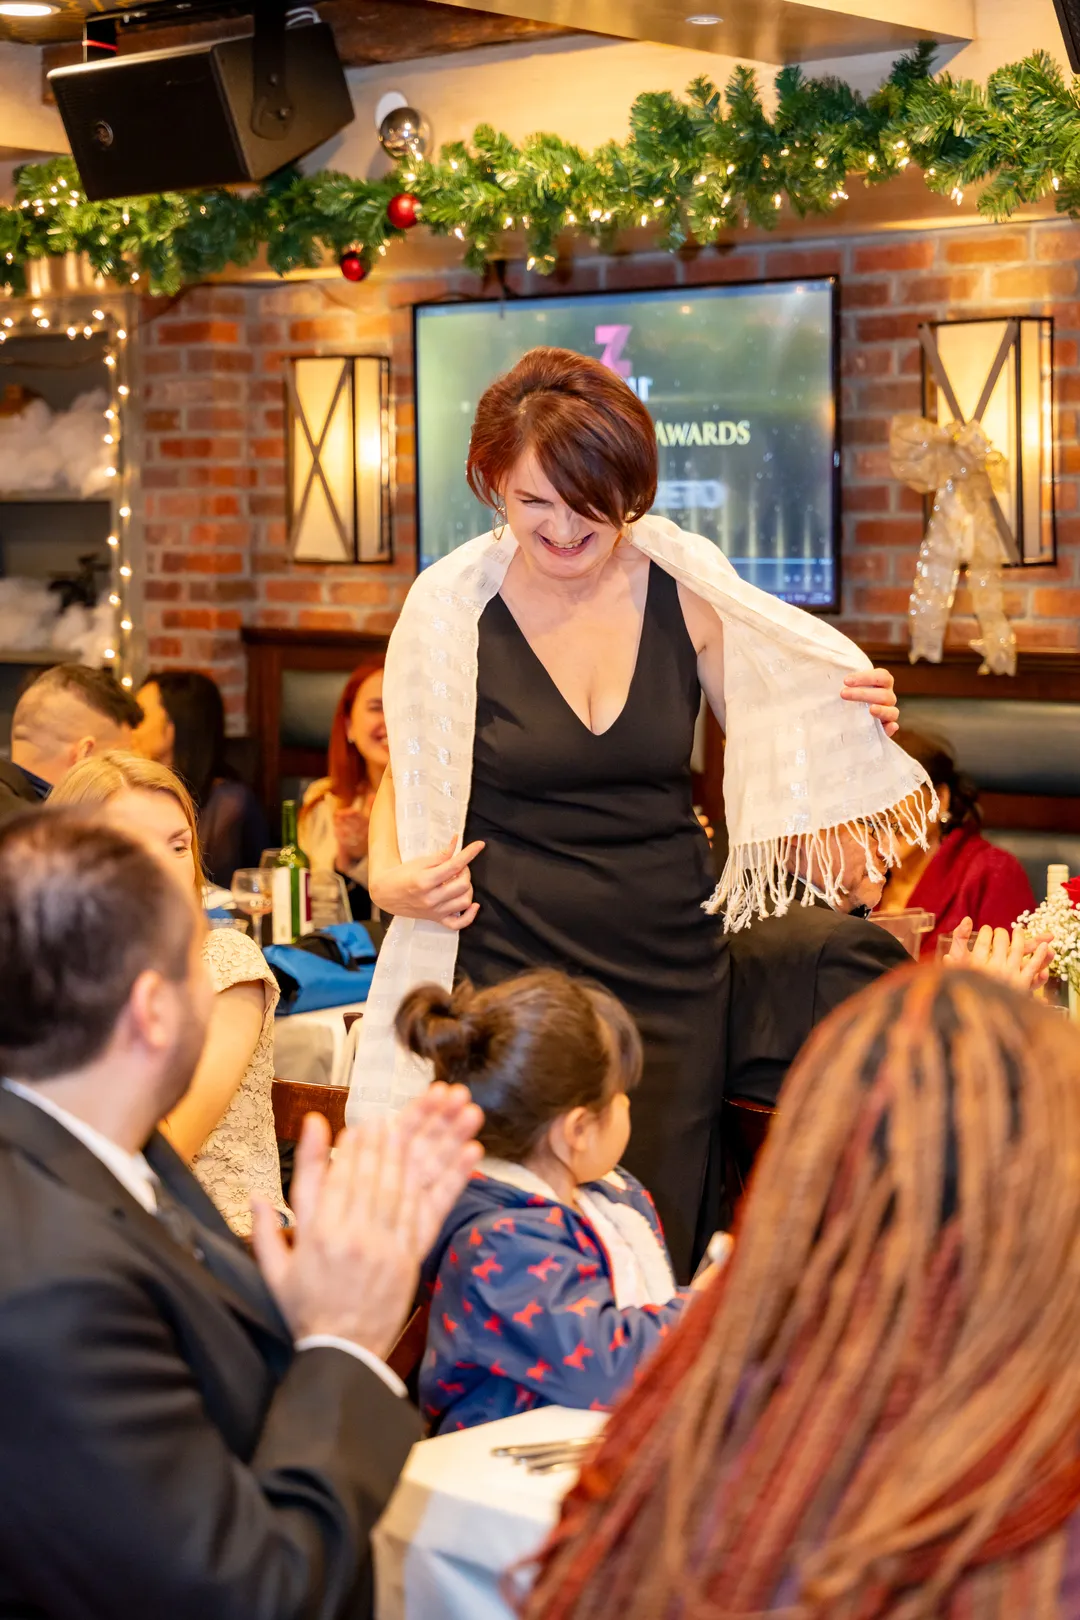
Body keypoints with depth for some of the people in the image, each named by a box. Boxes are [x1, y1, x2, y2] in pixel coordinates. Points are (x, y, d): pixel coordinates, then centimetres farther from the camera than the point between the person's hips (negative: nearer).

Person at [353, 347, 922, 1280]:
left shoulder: (684, 589, 0)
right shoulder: (453, 607, -5)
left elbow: (769, 736, 13)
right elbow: (407, 776, 8)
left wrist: (854, 721, -7)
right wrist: (390, 878, -10)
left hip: (671, 974, 2)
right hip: (510, 968, -2)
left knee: (661, 1258, 8)